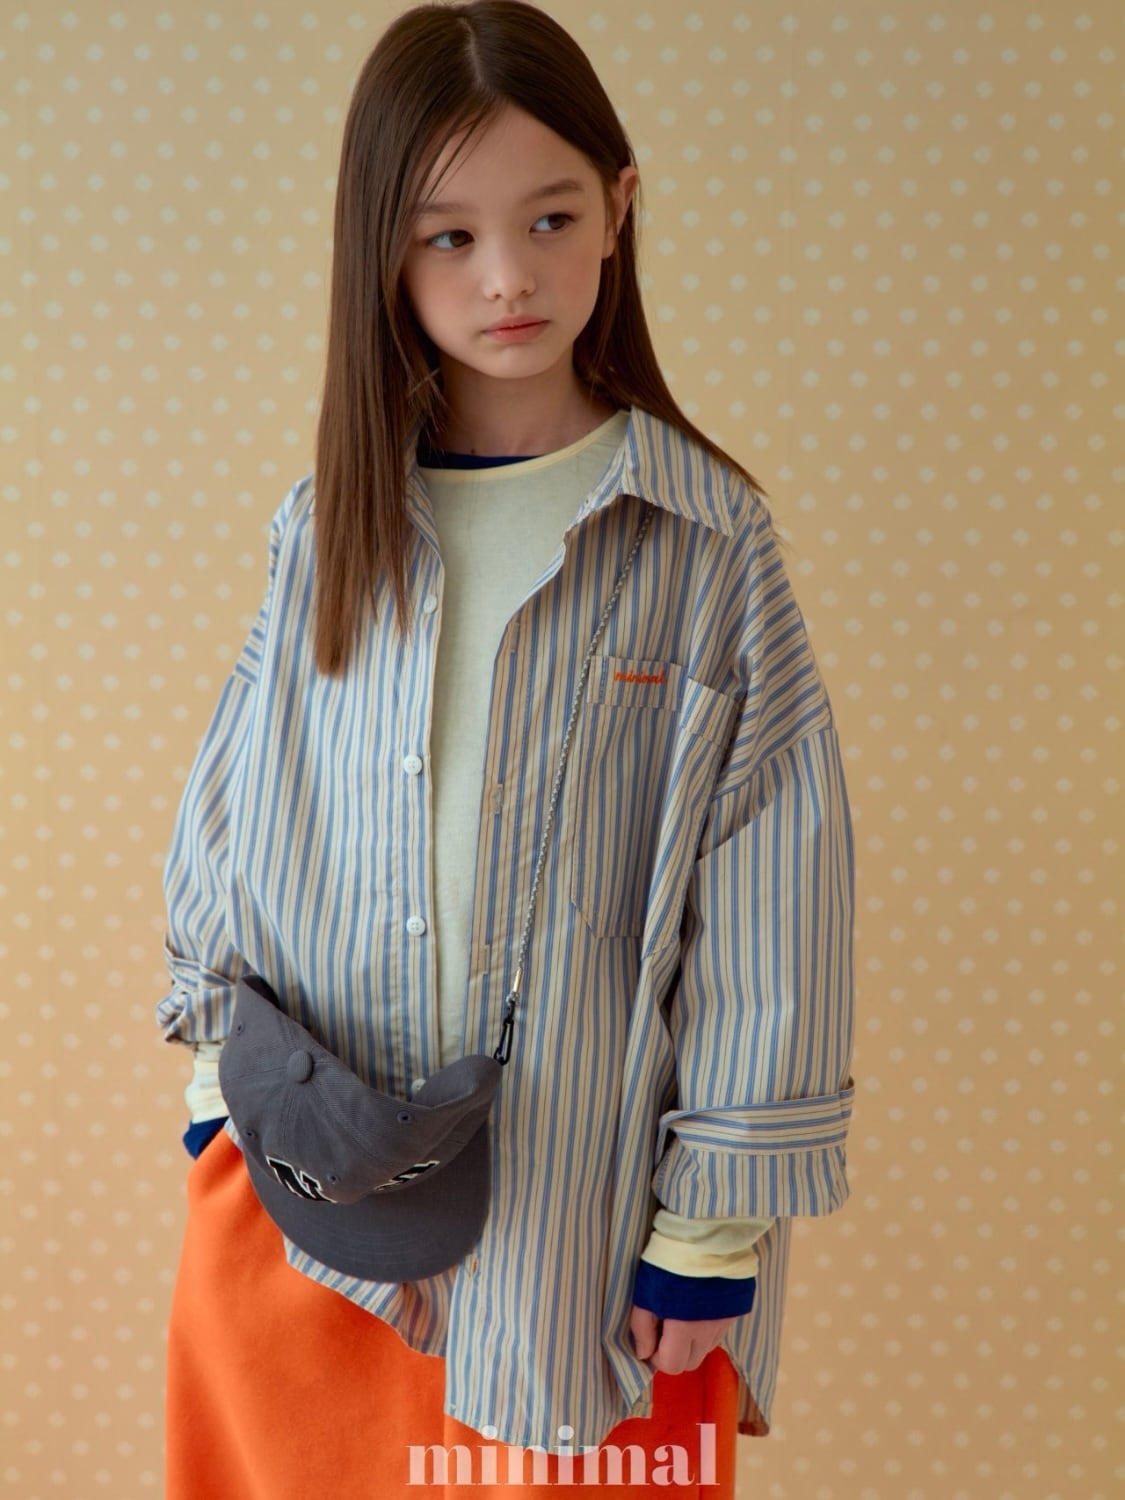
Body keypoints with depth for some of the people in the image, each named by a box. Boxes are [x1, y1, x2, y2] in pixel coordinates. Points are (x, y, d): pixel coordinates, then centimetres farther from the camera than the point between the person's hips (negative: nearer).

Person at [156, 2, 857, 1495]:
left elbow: (766, 900, -8)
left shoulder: (709, 544, -9)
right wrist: (225, 1082, 7)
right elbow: (227, 826, 9)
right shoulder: (328, 531, 0)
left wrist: (715, 1228, -7)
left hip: (582, 1207, -3)